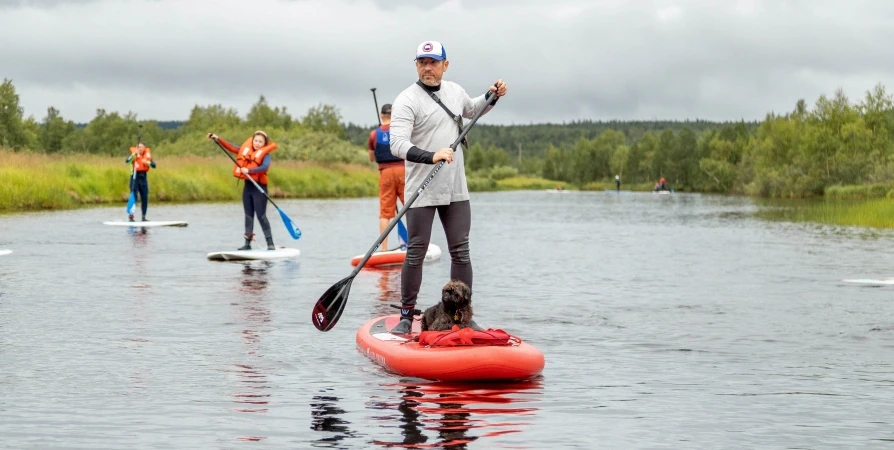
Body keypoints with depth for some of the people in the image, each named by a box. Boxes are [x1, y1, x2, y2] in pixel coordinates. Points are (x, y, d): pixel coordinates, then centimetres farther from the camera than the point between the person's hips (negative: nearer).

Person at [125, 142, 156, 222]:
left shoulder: (147, 155, 7)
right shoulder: (134, 155, -2)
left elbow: (154, 165, -3)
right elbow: (127, 161, -21)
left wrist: (147, 162, -21)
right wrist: (134, 154, -32)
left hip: (143, 177, 4)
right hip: (135, 176, -4)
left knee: (145, 198, 4)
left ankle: (144, 216, 12)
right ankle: (131, 215, -9)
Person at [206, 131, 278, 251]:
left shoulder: (265, 154, -7)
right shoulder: (246, 150, 10)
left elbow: (265, 167, -25)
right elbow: (231, 147, 17)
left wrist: (249, 170, -33)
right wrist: (218, 139, 13)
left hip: (259, 188, -6)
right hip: (247, 186, 6)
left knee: (261, 216, -9)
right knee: (248, 215, 9)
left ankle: (270, 244, -6)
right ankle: (248, 243, 13)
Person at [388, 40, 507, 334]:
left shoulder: (455, 91, 10)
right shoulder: (407, 100, -11)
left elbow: (471, 109, 33)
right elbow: (398, 145, -23)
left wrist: (491, 97, 15)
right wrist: (431, 156, -37)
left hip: (455, 190, 5)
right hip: (422, 191, -5)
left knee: (460, 252, 6)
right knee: (415, 254, -2)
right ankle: (406, 316, 9)